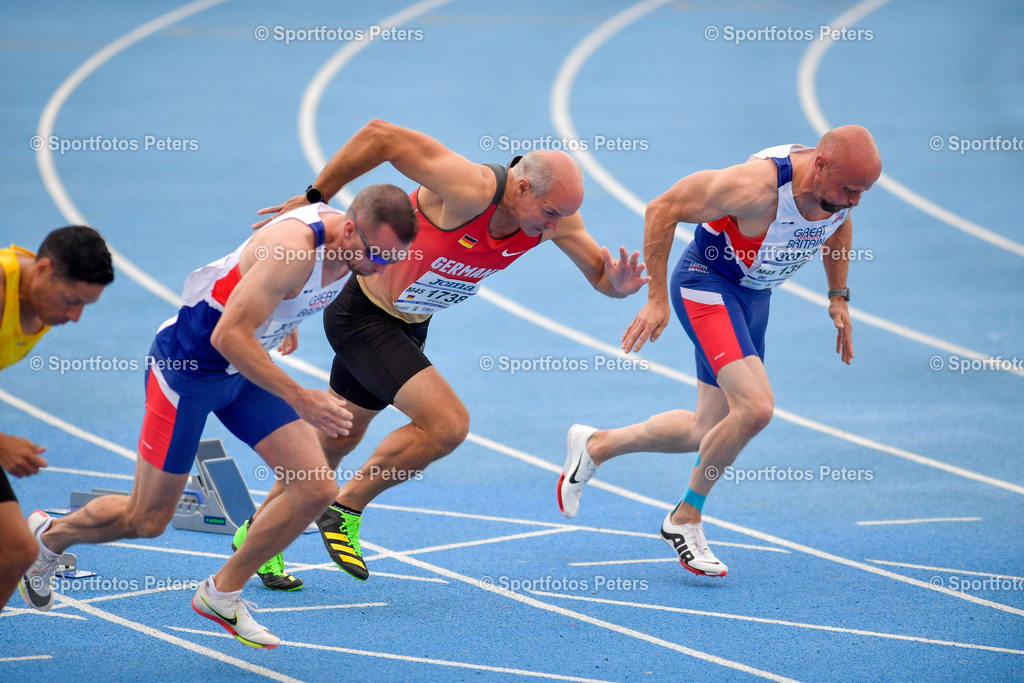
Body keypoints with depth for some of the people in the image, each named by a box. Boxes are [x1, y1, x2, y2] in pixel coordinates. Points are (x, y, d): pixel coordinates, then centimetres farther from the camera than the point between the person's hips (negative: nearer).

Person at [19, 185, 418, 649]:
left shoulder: (354, 243, -7)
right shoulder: (295, 247, -34)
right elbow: (229, 336, -36)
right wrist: (300, 399, -38)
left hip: (245, 368, 8)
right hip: (187, 364, -8)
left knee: (316, 490, -6)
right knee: (147, 520, 2)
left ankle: (221, 593, 11)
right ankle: (49, 536, 33)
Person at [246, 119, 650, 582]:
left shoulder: (555, 216, -14)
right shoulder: (470, 190, -35)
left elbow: (599, 272, -5)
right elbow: (379, 136, -32)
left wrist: (617, 284, -30)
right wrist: (313, 199, -23)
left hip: (410, 324, 8)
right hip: (363, 314, -8)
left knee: (339, 438, 21)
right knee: (447, 423, -21)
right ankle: (346, 509, -3)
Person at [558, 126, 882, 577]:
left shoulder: (842, 188, -11)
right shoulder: (757, 185, -33)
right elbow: (663, 209, -23)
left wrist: (838, 296, 10)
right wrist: (656, 299, -21)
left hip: (752, 295, 8)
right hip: (706, 284, -8)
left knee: (709, 432, 13)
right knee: (755, 407, -24)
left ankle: (595, 446, 33)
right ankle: (686, 519, -4)